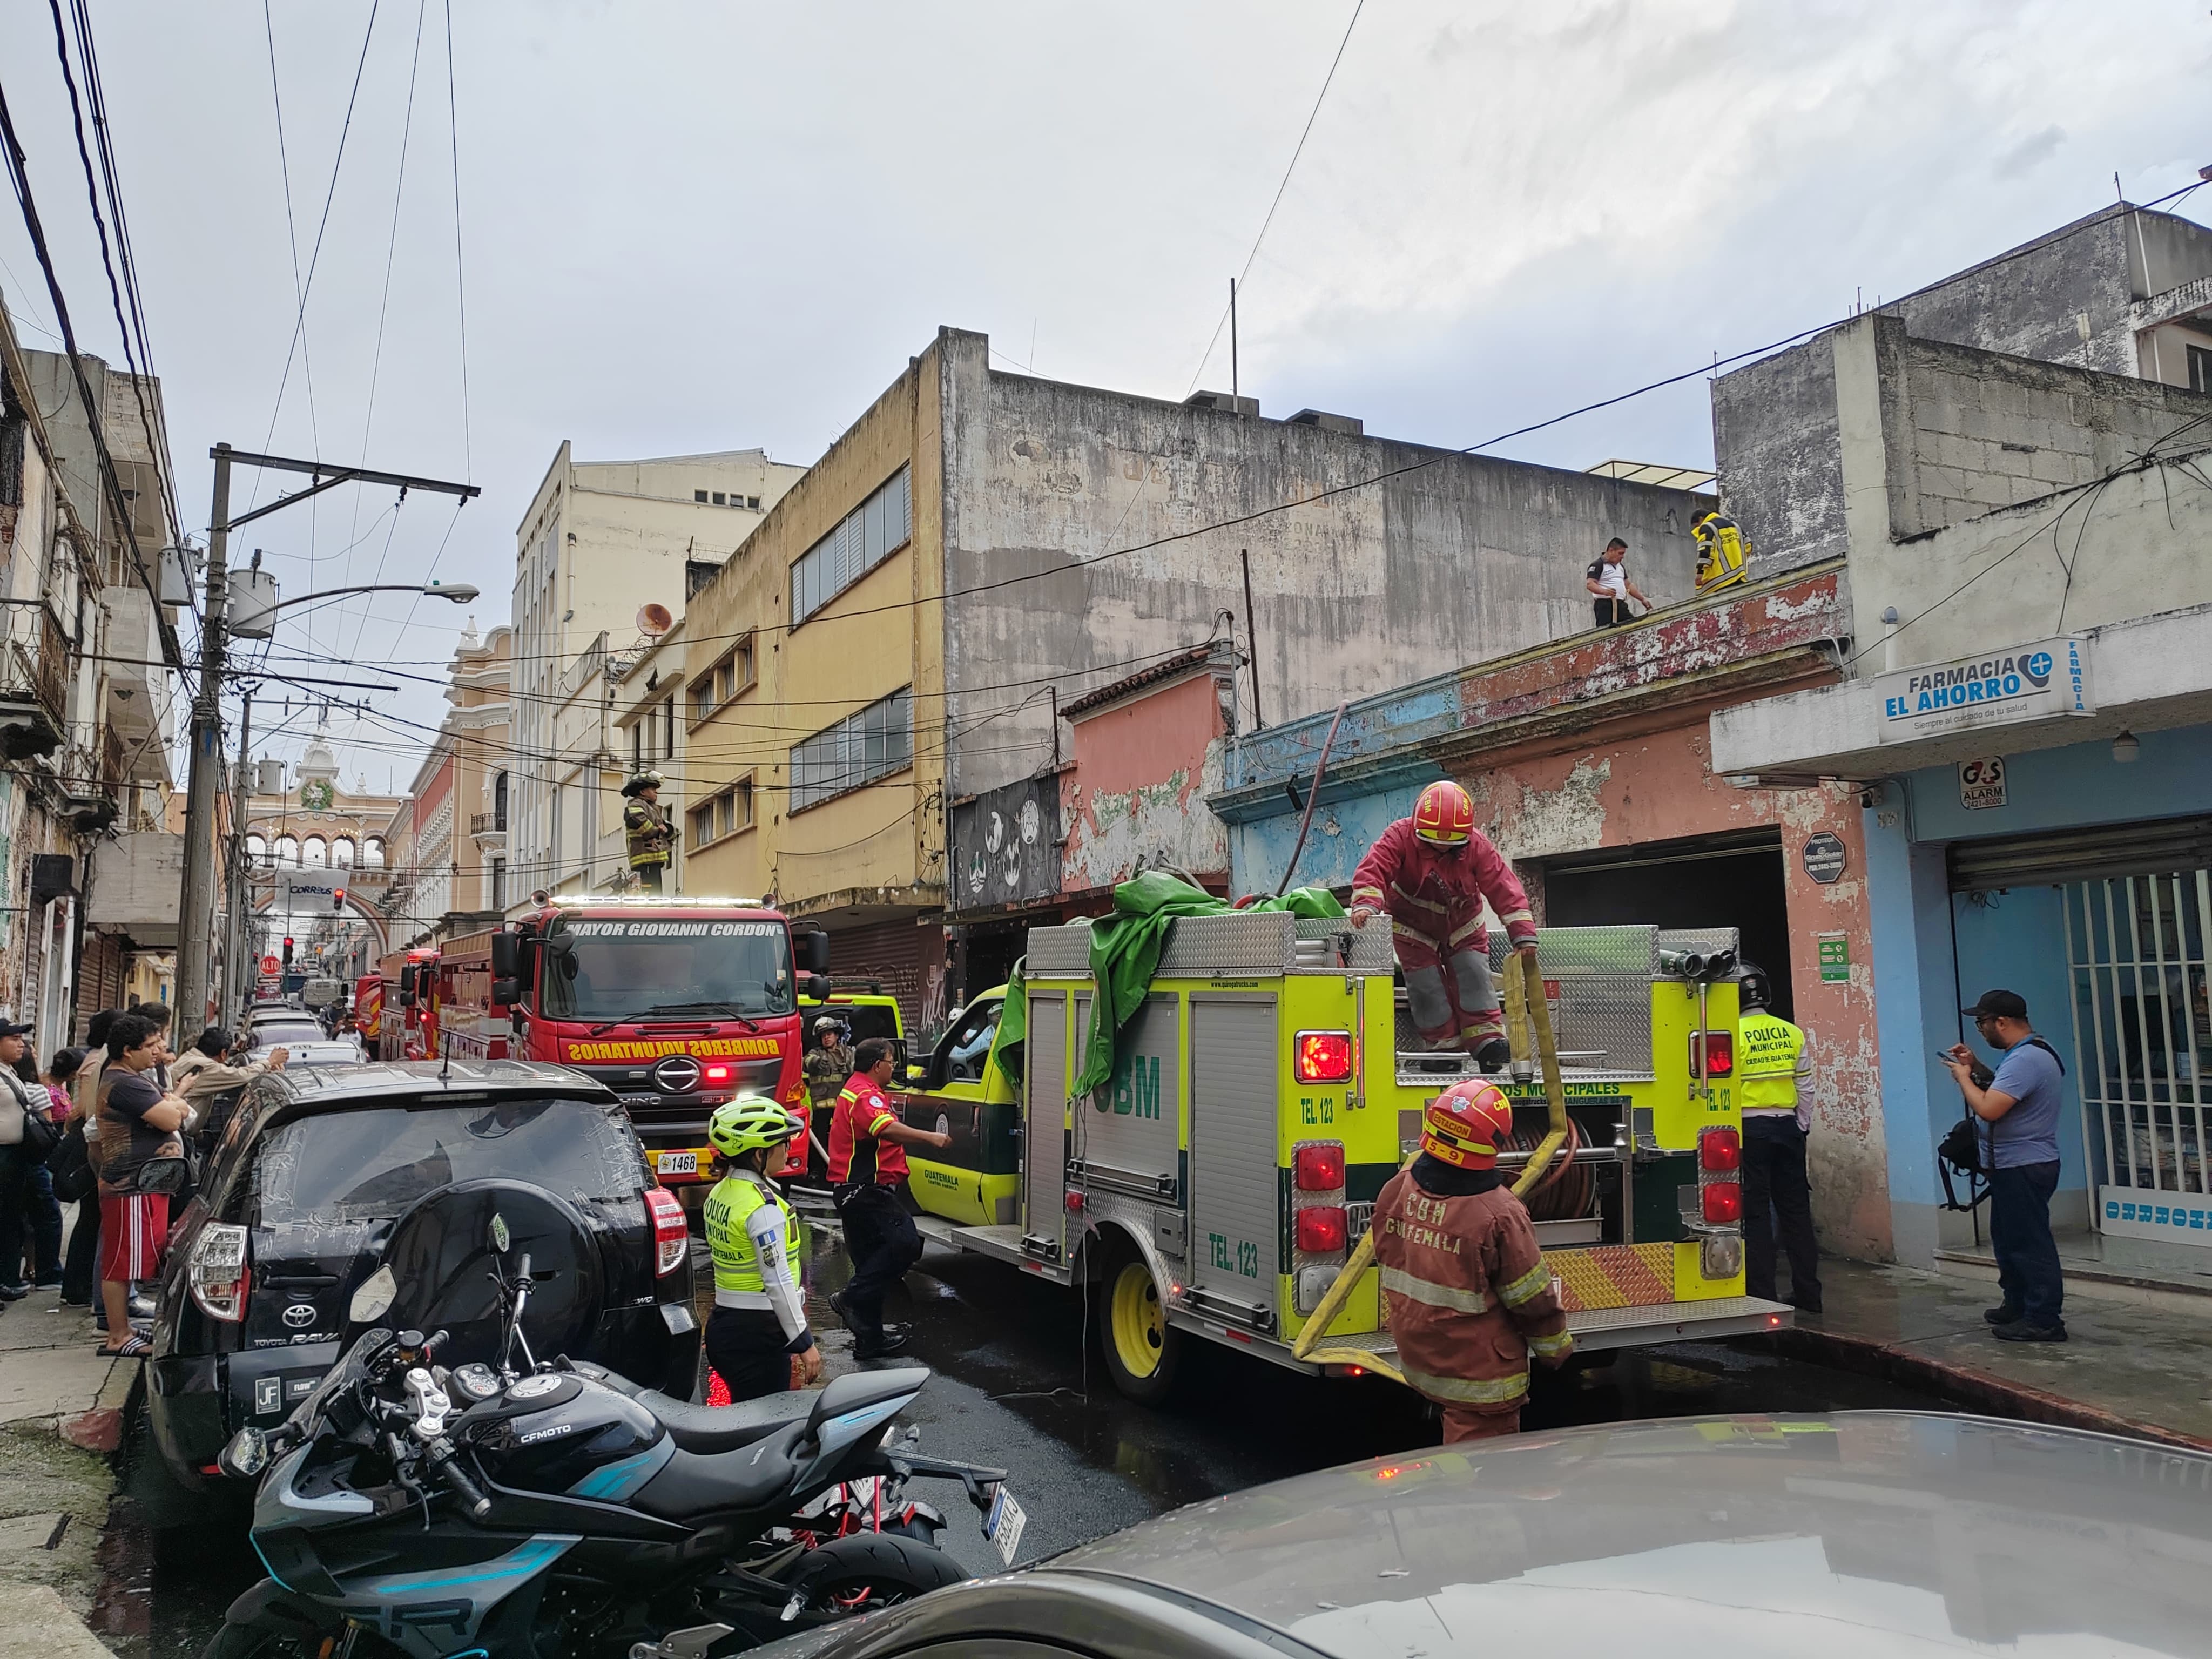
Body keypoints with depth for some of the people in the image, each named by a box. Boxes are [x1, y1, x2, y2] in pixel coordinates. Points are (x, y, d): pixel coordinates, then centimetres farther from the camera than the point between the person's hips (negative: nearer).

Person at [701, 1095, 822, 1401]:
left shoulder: (719, 1193, 8)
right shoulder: (763, 1206, -20)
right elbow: (778, 1281, -20)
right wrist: (805, 1343, -14)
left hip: (722, 1325, 9)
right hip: (758, 1333, -9)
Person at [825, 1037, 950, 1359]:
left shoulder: (859, 1091, 22)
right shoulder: (864, 1095, -15)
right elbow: (888, 1129, -34)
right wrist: (931, 1137, -39)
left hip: (857, 1191, 12)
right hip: (865, 1190, -12)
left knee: (872, 1262, 13)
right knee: (905, 1244, -21)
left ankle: (870, 1339, 17)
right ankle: (852, 1299, -17)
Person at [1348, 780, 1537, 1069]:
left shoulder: (1476, 846, -20)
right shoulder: (1400, 837, -26)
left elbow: (1503, 886, -22)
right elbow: (1374, 868, -38)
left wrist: (1523, 933, -28)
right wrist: (1366, 903, -59)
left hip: (1462, 924, 1)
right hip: (1413, 926, -1)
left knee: (1473, 974, -12)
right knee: (1426, 985, -7)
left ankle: (1487, 1038, -8)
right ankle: (1445, 1044, 4)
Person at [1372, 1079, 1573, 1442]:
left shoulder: (1396, 1190, -7)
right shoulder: (1499, 1216, -27)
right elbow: (1534, 1299, -16)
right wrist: (1556, 1347, 4)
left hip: (1416, 1363, 6)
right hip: (1478, 1378, -6)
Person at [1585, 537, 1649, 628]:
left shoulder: (1620, 566, 23)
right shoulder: (1598, 565, -4)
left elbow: (1628, 585, 30)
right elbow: (1590, 584, -17)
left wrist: (1643, 599, 25)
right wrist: (1604, 591, -35)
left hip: (1621, 605, 8)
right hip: (1605, 605, -8)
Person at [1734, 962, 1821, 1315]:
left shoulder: (1732, 1035, -10)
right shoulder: (1793, 1034, 4)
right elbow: (1805, 1088, 8)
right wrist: (1802, 1127, 17)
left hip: (1749, 1129, -4)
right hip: (1787, 1127, 4)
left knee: (1756, 1211, 0)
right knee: (1796, 1210, 10)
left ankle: (1762, 1294, 2)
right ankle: (1808, 1293, 15)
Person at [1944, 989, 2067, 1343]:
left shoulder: (2025, 1059, -24)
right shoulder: (2029, 1052, 11)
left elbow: (1988, 1109, -29)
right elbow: (2003, 1091, 23)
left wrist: (1963, 1077, -14)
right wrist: (1975, 1067, 10)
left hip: (2024, 1168, -11)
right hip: (2014, 1165, 11)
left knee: (2030, 1243, -5)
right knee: (2009, 1238, 20)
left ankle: (2044, 1320, 0)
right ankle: (2018, 1306, 31)